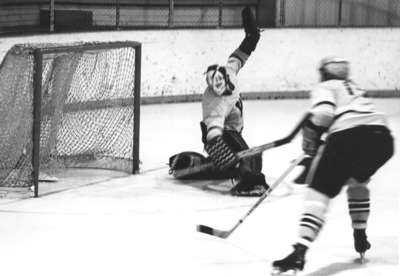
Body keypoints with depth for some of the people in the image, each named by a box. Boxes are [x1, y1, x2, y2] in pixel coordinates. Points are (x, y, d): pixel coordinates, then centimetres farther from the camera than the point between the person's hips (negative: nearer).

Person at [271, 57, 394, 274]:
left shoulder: (324, 88, 16)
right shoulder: (355, 90, 37)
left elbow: (324, 112, -4)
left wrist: (310, 141, 8)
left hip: (349, 137, -6)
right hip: (382, 137, 6)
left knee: (319, 190, -4)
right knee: (357, 180, 35)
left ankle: (300, 251, -20)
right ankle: (360, 238, 31)